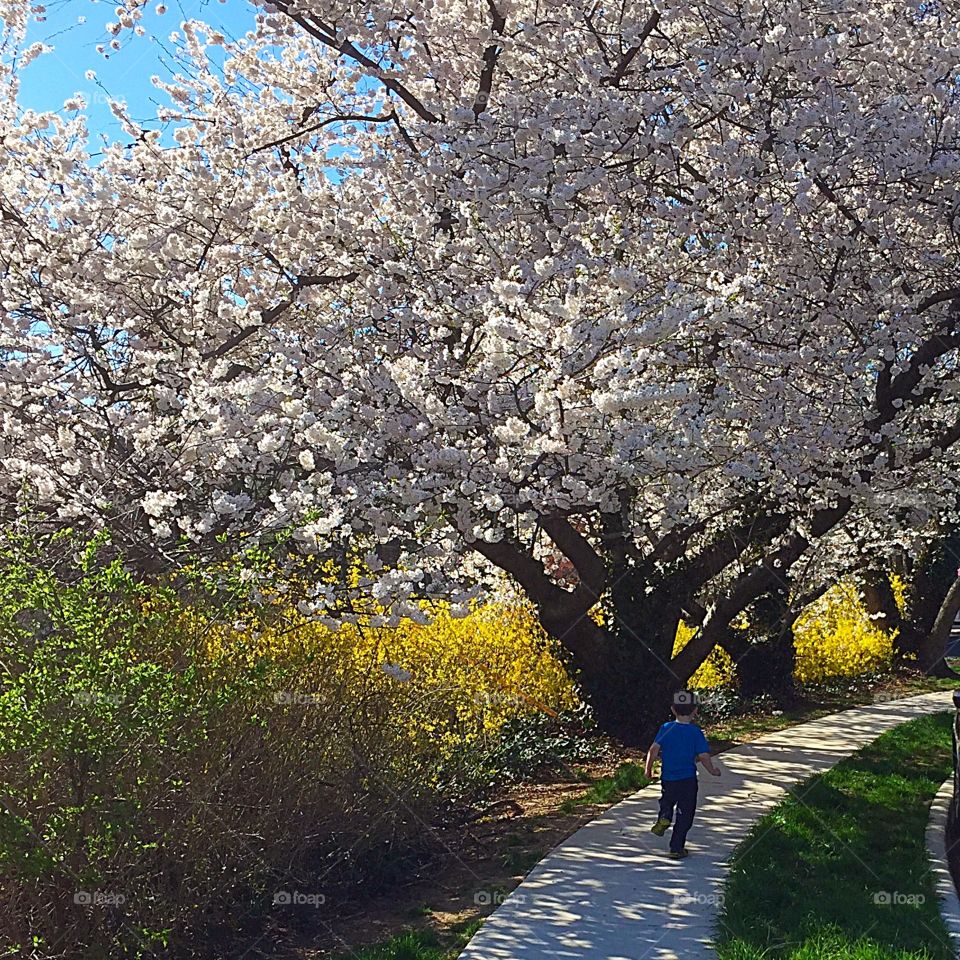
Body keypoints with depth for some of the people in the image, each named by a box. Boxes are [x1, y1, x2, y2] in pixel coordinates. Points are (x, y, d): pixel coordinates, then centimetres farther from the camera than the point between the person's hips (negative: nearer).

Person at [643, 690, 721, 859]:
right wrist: (713, 770, 6)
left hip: (667, 779, 2)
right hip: (688, 780, -2)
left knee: (667, 800, 31)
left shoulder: (666, 728, -4)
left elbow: (653, 749, -10)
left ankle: (664, 818, 3)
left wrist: (648, 769, 2)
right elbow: (703, 756, -12)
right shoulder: (696, 732, -9)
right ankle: (676, 848, 11)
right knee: (684, 816, 10)